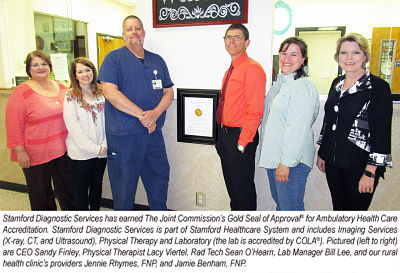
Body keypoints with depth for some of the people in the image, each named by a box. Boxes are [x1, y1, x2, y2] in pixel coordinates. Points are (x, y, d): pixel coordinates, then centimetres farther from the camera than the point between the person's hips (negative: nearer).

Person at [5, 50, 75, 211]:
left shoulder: (62, 88, 6)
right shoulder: (21, 92, -10)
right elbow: (13, 125, -11)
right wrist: (20, 151, -15)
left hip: (63, 150, 5)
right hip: (36, 155, -4)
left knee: (68, 188, 18)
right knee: (41, 193, 12)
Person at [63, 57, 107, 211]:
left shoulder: (101, 93, 6)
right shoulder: (70, 96, -6)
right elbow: (73, 127, -12)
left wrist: (104, 145, -7)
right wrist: (93, 148, -15)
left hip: (101, 151, 4)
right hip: (80, 152, -3)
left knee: (97, 184, 17)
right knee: (82, 186, 11)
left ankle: (95, 210, 35)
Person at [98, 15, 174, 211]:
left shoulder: (157, 60, 14)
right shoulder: (114, 58, -1)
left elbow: (168, 92, 10)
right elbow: (109, 92, -14)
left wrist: (155, 113, -10)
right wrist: (141, 115, -17)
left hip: (154, 134, 5)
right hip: (123, 135, -5)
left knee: (160, 178, 16)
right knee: (124, 186, 7)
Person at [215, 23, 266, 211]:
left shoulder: (252, 68, -14)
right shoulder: (230, 70, 13)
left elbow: (255, 111, -19)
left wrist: (242, 143, -19)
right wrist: (222, 136, 12)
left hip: (240, 138, -9)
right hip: (224, 134, 9)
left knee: (243, 187, 5)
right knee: (231, 184, 20)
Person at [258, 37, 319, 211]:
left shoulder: (304, 87, -15)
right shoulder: (279, 83, 14)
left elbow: (297, 129, -21)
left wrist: (286, 162, -21)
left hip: (292, 160, -9)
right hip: (273, 156, 9)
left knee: (290, 207, 1)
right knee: (280, 202, 21)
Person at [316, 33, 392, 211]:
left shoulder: (378, 87, -10)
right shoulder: (337, 83, 8)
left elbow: (382, 133, -13)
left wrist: (370, 173, -16)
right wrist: (322, 154, 16)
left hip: (359, 165, -5)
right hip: (333, 162, 5)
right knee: (338, 207, 17)